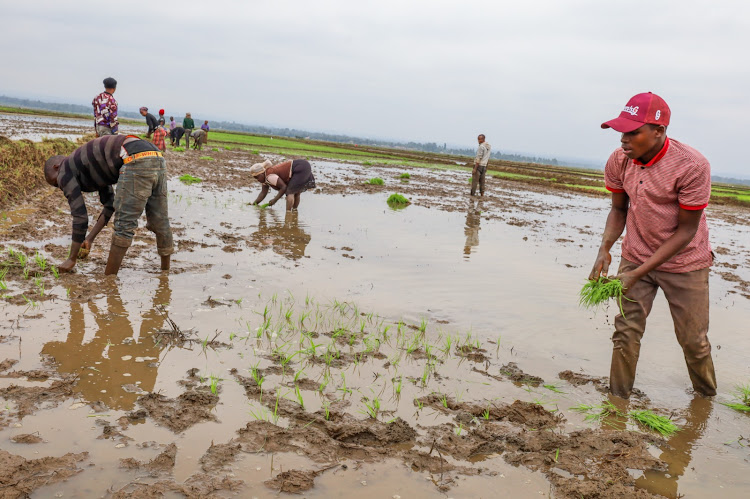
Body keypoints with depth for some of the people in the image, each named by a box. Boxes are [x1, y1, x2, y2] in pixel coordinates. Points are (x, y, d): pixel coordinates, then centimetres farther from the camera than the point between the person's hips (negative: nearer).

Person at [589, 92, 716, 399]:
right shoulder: (619, 161, -11)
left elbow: (686, 231, -21)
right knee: (626, 333, 0)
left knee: (694, 341, 7)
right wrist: (605, 248, -15)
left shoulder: (692, 166, -26)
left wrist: (638, 274, -25)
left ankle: (707, 397, 33)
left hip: (684, 262, -3)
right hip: (635, 256, 3)